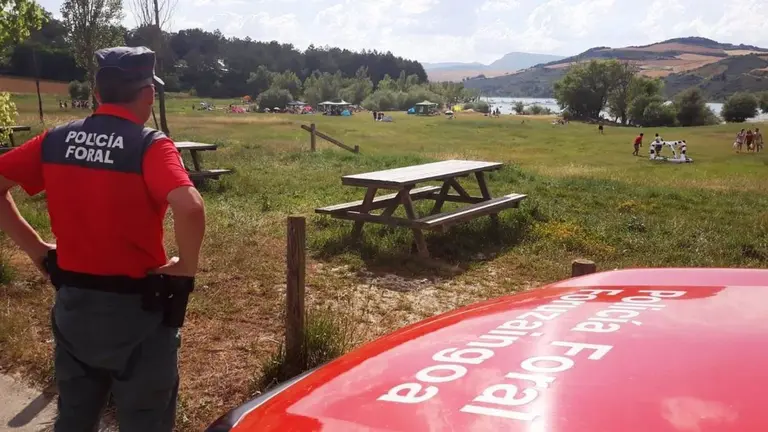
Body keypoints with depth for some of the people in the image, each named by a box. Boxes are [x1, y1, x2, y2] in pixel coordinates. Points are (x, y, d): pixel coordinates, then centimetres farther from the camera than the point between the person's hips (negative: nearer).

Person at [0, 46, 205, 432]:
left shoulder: (55, 140, 1)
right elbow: (189, 207, -32)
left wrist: (35, 247, 6)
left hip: (72, 304, 5)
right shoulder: (150, 145, -16)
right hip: (135, 309, -5)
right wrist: (186, 266, -16)